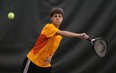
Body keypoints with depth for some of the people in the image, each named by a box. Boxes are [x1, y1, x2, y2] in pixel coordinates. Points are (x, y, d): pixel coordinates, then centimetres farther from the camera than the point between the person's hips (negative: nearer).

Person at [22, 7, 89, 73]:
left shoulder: (59, 35, 6)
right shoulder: (48, 27, -18)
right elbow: (62, 33, -35)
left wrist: (50, 57, -5)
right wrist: (79, 35, -47)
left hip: (46, 64, 7)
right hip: (33, 61, -7)